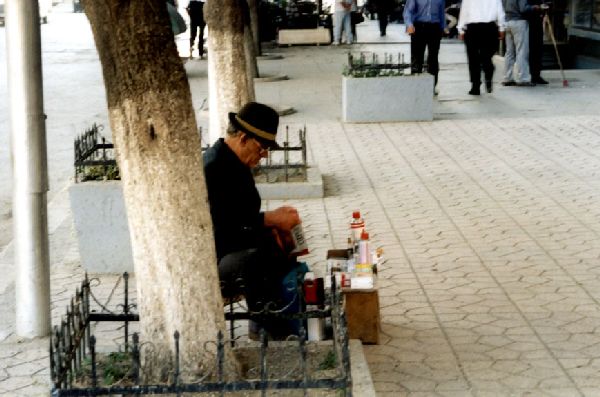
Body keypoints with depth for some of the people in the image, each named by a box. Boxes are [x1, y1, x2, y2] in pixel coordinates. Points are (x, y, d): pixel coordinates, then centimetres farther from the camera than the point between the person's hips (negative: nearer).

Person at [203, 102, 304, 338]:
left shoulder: (237, 162, 10)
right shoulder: (213, 168, -22)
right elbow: (221, 225, -29)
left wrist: (273, 227, 0)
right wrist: (270, 219, -25)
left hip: (236, 245, 11)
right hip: (209, 262, -11)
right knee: (255, 260, -35)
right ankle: (275, 334, -26)